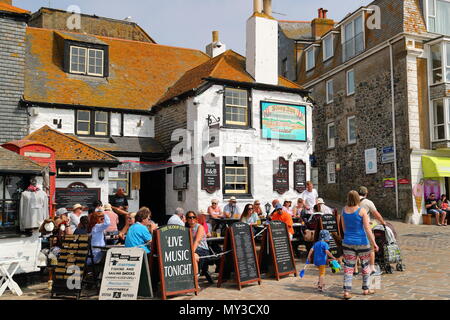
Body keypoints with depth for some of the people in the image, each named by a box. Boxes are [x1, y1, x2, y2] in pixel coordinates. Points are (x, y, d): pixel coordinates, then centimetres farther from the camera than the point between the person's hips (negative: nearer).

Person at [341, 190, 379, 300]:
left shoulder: (344, 210, 0)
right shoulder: (362, 211, -11)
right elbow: (367, 228, -13)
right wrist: (374, 243, -9)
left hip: (348, 242, 3)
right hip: (362, 242, -3)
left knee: (348, 266, 5)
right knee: (365, 265, 16)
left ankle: (346, 291, -1)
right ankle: (366, 289, 26)